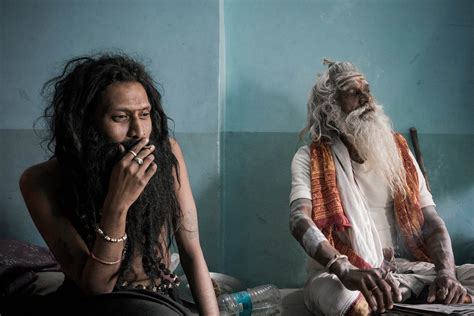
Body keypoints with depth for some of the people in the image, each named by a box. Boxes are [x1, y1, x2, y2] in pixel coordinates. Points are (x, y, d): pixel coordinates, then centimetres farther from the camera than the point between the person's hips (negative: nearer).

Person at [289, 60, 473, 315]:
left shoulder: (397, 150, 12)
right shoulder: (309, 159, 1)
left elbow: (431, 222, 5)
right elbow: (299, 219, -17)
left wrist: (446, 273, -16)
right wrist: (346, 271, -36)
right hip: (338, 273, -4)